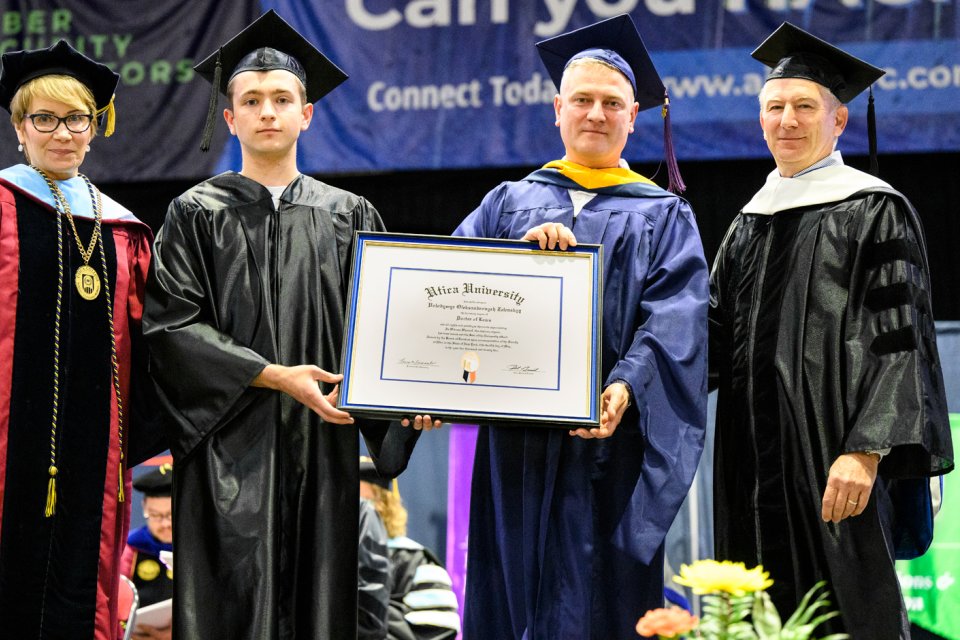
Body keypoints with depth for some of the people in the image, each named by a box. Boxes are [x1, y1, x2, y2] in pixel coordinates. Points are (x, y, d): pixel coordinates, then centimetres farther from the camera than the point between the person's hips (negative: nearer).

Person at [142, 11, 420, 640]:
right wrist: (273, 376, -13)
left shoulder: (348, 216, 11)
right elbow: (170, 325, -5)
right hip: (231, 447, -2)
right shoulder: (196, 214, 4)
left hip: (321, 444, 2)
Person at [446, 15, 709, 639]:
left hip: (608, 440, -2)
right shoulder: (509, 202, 17)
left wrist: (625, 387, -22)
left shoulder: (663, 217, 11)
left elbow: (674, 322, -4)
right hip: (516, 440, 2)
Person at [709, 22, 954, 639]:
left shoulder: (875, 212, -3)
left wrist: (864, 450, -22)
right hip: (755, 462, 6)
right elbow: (717, 334, 17)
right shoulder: (751, 223, 18)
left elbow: (897, 340, -11)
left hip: (834, 456, -6)